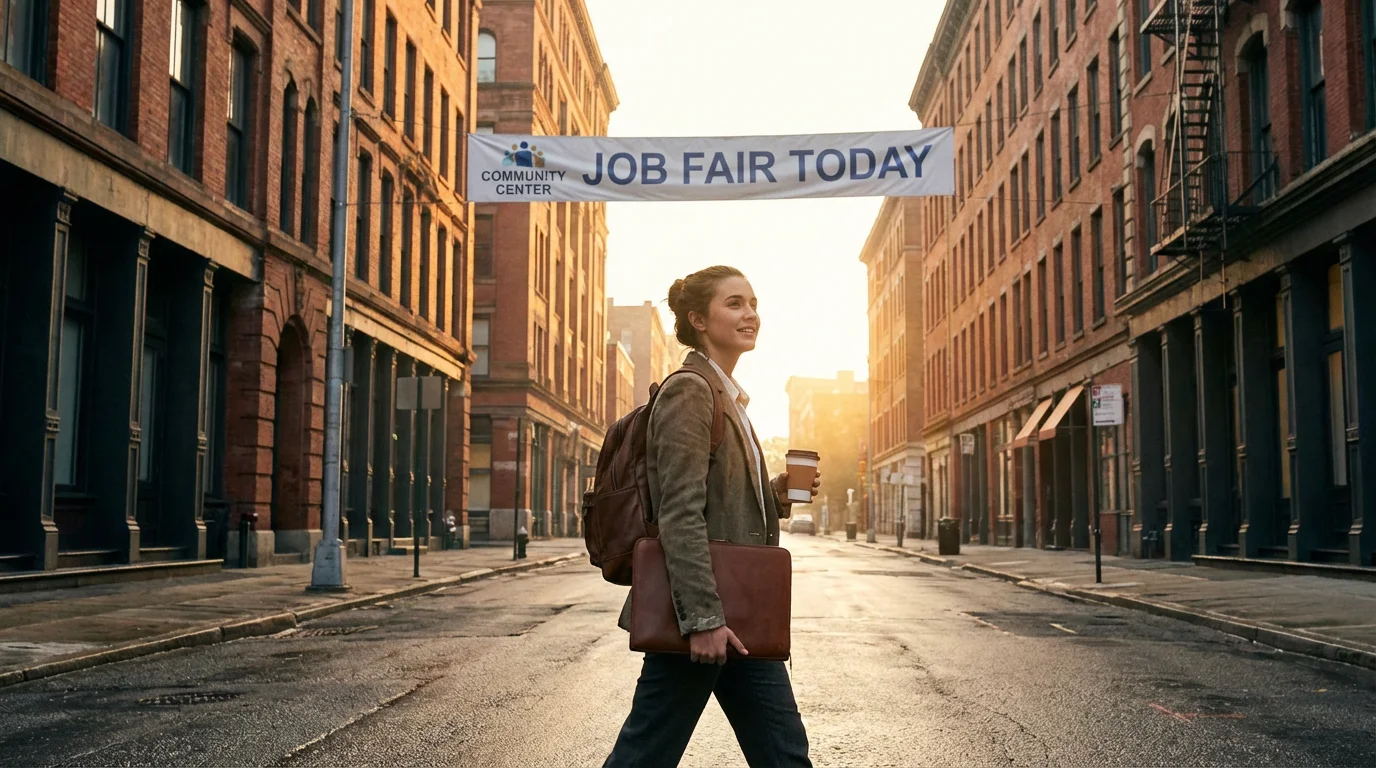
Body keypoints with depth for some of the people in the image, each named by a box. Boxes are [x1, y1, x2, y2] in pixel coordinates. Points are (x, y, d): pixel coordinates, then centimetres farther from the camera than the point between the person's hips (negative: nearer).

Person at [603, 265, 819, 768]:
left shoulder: (728, 397, 17)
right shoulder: (689, 392, -12)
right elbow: (680, 514, -20)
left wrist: (779, 493, 4)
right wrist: (702, 618, -24)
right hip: (701, 613, -9)